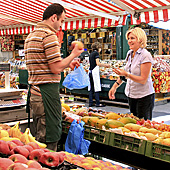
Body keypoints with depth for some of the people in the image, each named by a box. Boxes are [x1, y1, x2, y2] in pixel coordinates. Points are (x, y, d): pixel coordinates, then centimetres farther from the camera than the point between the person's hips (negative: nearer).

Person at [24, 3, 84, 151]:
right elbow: (56, 68, -17)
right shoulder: (49, 35, -14)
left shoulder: (30, 36, 17)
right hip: (48, 90, -10)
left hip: (34, 91, 10)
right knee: (51, 138, -1)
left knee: (40, 135, 18)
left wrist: (67, 64, 18)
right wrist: (73, 55, -3)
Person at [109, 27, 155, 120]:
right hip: (131, 95, 7)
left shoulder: (145, 56, -17)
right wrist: (115, 86, 8)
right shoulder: (129, 54, 6)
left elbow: (143, 80, -20)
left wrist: (126, 75, -29)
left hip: (144, 96, -7)